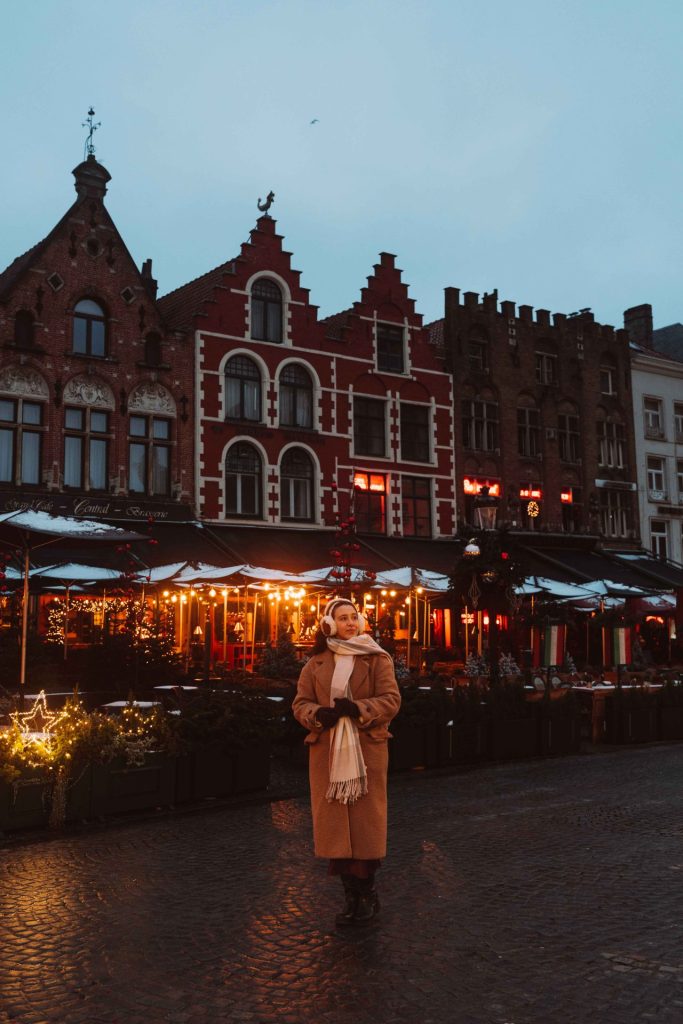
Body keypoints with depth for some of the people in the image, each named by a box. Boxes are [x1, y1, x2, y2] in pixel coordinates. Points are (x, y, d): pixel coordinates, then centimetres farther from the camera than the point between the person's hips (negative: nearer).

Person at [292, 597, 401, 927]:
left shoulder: (377, 659, 3)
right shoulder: (316, 663, 9)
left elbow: (391, 700, -4)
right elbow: (300, 703, 8)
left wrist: (357, 708, -19)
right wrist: (319, 714, -13)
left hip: (367, 749, -2)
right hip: (327, 751, 2)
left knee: (366, 820, 1)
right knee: (335, 820, 3)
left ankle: (367, 892, 18)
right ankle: (350, 893, 16)